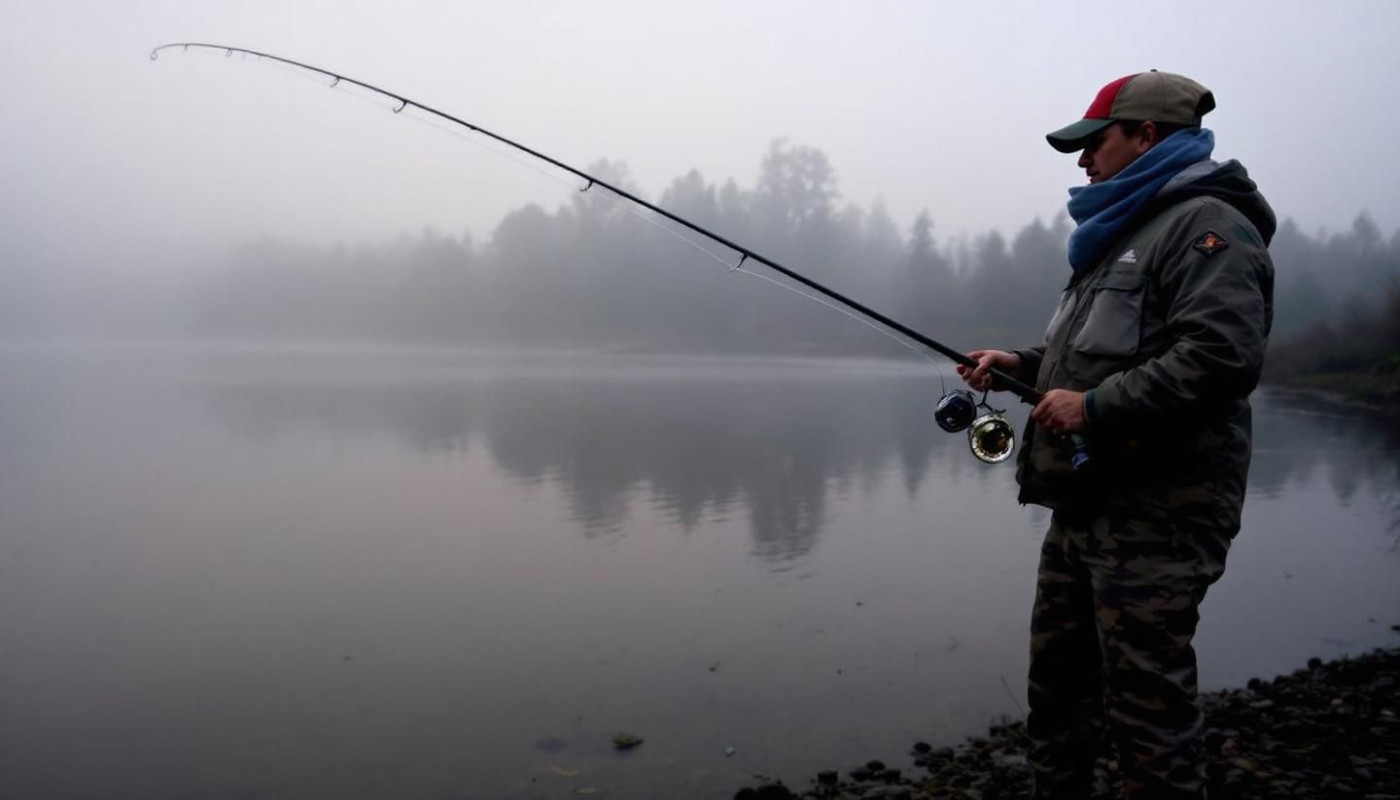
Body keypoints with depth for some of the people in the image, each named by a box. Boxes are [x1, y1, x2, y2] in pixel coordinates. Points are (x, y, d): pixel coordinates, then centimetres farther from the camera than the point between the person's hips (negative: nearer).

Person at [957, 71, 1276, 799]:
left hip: (1154, 513, -10)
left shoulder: (1206, 225, -10)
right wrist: (1023, 363, 13)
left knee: (1147, 703, -3)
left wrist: (1096, 406, -21)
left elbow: (1222, 355, -23)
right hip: (1087, 505, 10)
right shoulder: (1127, 233, 21)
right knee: (1058, 678, 17)